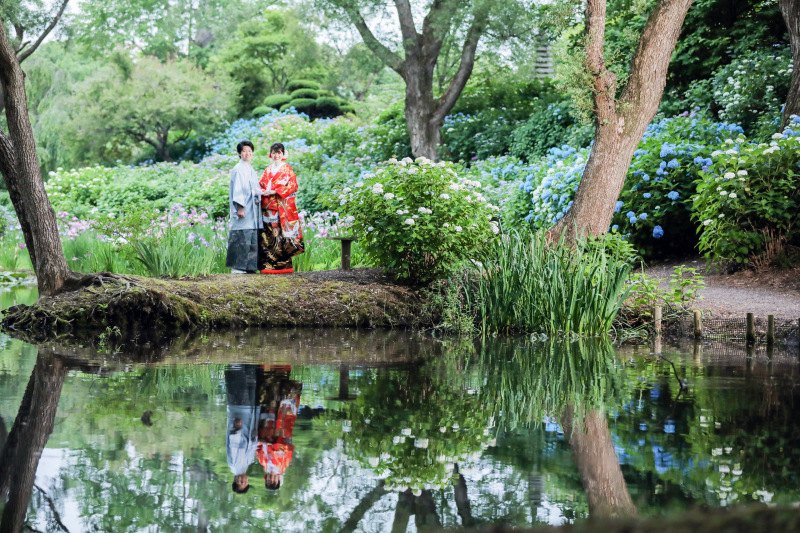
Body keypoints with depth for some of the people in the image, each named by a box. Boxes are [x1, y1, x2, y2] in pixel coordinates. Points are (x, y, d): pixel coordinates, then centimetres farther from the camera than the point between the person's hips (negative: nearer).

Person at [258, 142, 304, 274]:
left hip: (282, 207, -5)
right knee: (268, 234, -1)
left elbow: (292, 186, -5)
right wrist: (264, 192, -6)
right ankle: (268, 264, 0)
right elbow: (261, 186, 18)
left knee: (281, 234, -10)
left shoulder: (287, 169, 5)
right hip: (268, 207, 5)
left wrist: (274, 191, -13)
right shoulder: (267, 170, 19)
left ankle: (283, 264, -8)